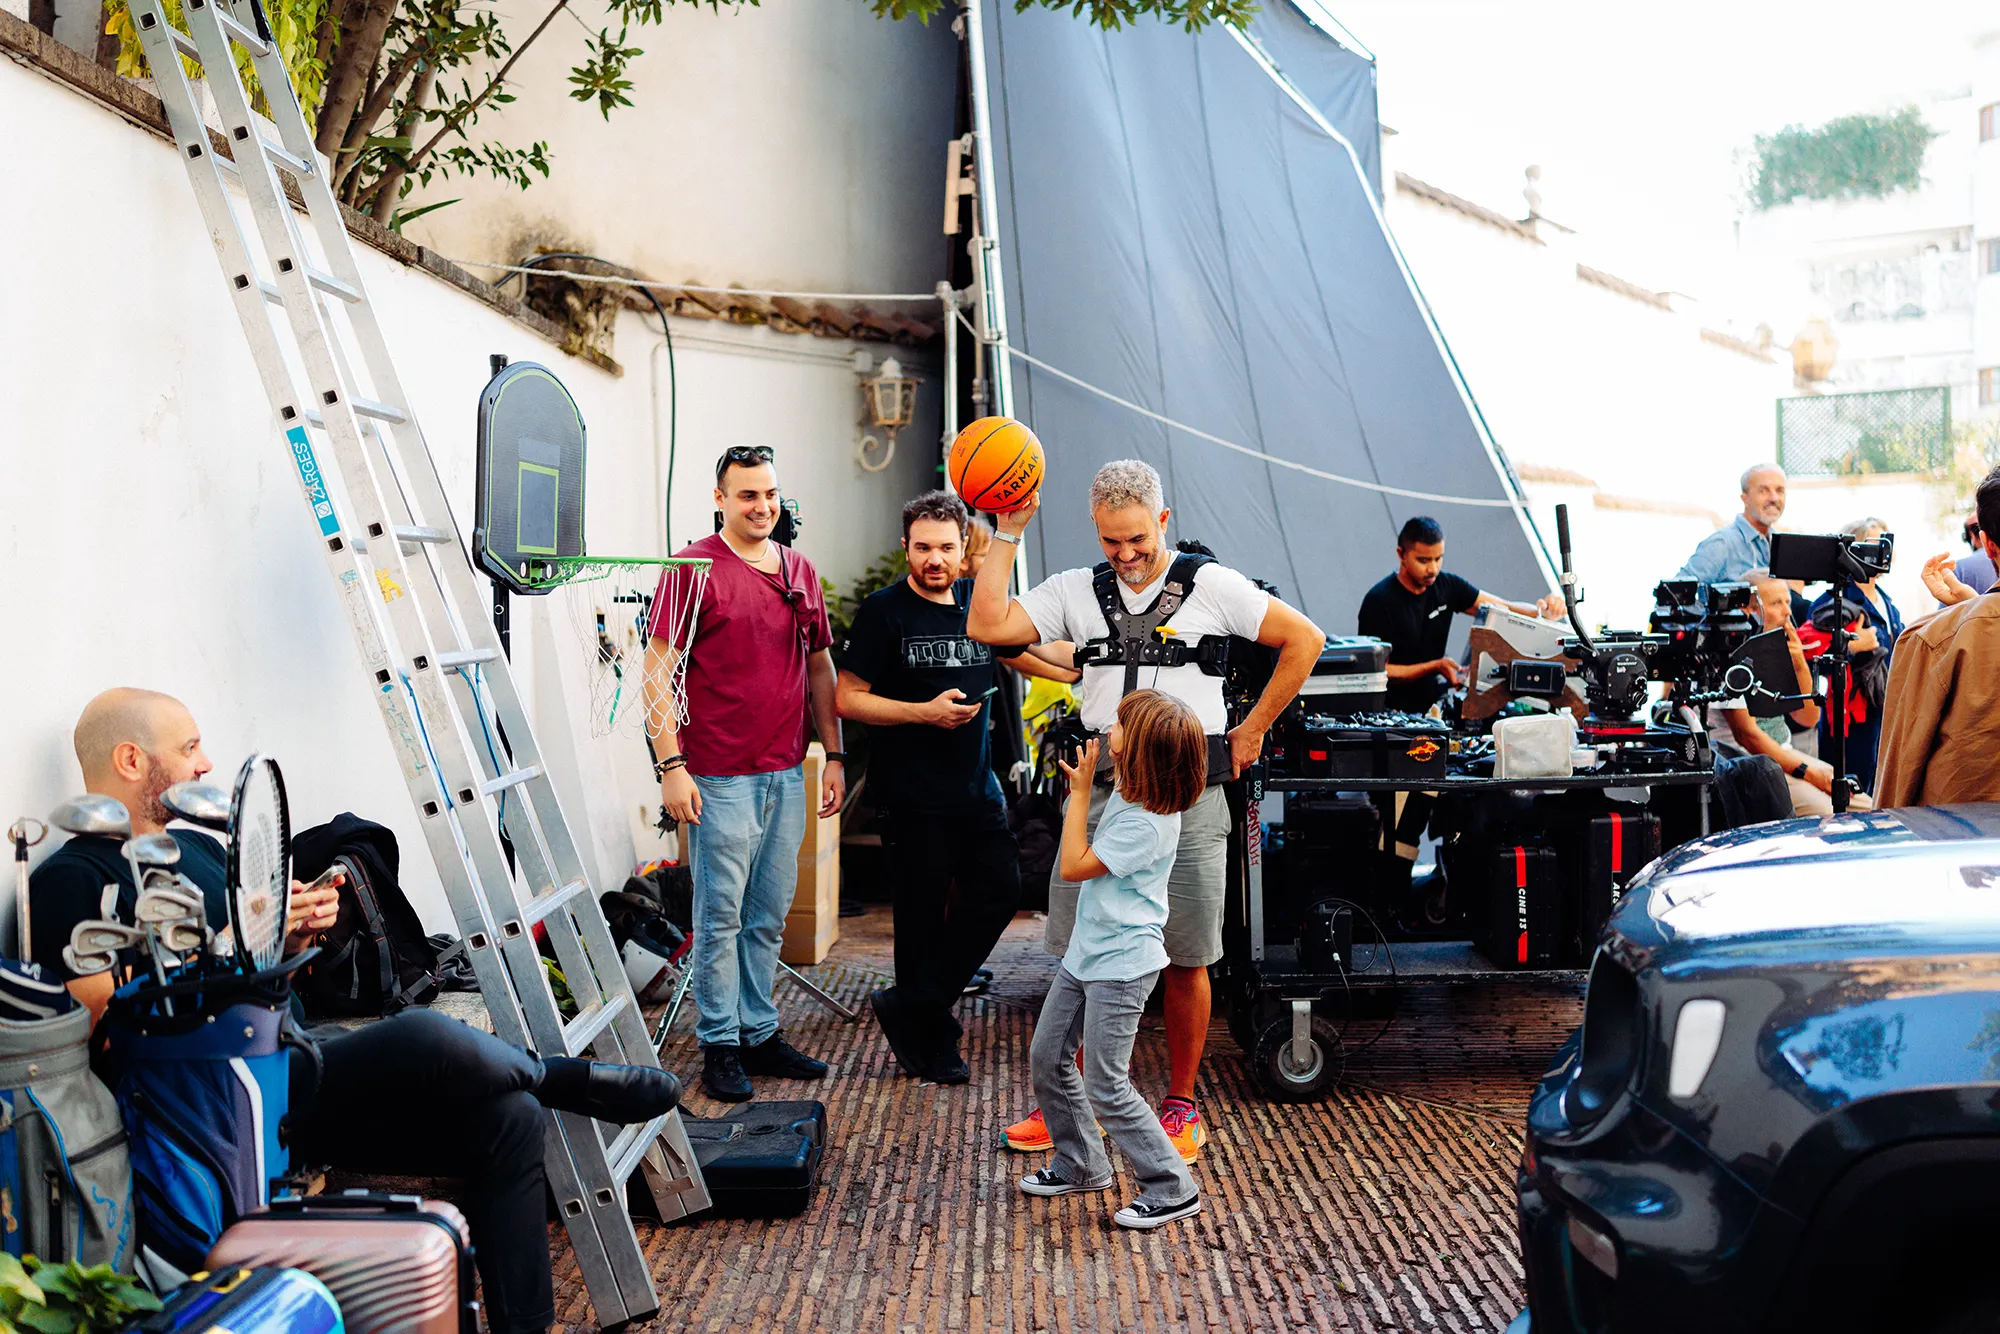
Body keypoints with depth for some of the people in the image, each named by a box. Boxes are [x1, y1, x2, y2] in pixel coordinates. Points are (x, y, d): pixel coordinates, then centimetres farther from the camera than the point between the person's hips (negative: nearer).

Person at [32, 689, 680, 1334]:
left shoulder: (199, 848, 22)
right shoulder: (71, 880, -5)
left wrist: (297, 931, 3)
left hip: (298, 1073, 9)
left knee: (509, 1118, -7)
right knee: (426, 1038, -32)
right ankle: (572, 1080, -2)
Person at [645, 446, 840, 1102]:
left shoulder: (800, 571, 12)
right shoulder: (694, 567, -6)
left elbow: (820, 666, 17)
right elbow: (658, 670, -9)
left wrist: (834, 757, 13)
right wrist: (671, 764, -14)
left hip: (787, 774, 6)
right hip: (721, 776, -6)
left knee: (771, 914, 13)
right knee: (721, 915, 1)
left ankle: (760, 1033, 24)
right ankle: (720, 1045, 13)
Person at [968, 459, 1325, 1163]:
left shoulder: (1212, 584, 2)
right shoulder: (1076, 591, 9)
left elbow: (1304, 638, 4)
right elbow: (987, 626, -2)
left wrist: (1252, 729, 4)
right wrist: (1009, 531, -2)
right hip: (1100, 788, 2)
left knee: (1185, 960, 4)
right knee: (1079, 954, 4)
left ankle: (1180, 1104, 20)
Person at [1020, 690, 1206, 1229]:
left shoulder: (1146, 824, -26)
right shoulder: (1128, 792, 2)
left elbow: (1074, 866, -20)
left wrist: (1080, 791, -16)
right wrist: (1084, 786, 9)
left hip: (1121, 966, -10)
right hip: (1086, 952, 10)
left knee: (1106, 1088, -6)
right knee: (1047, 1059, 16)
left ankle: (1172, 1189, 7)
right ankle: (1080, 1165, 32)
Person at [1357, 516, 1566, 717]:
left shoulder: (1446, 586, 5)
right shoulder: (1379, 601, -14)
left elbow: (1506, 610, 4)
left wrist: (1543, 611, -17)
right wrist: (1435, 667, -22)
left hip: (1435, 697, 7)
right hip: (1394, 710, -6)